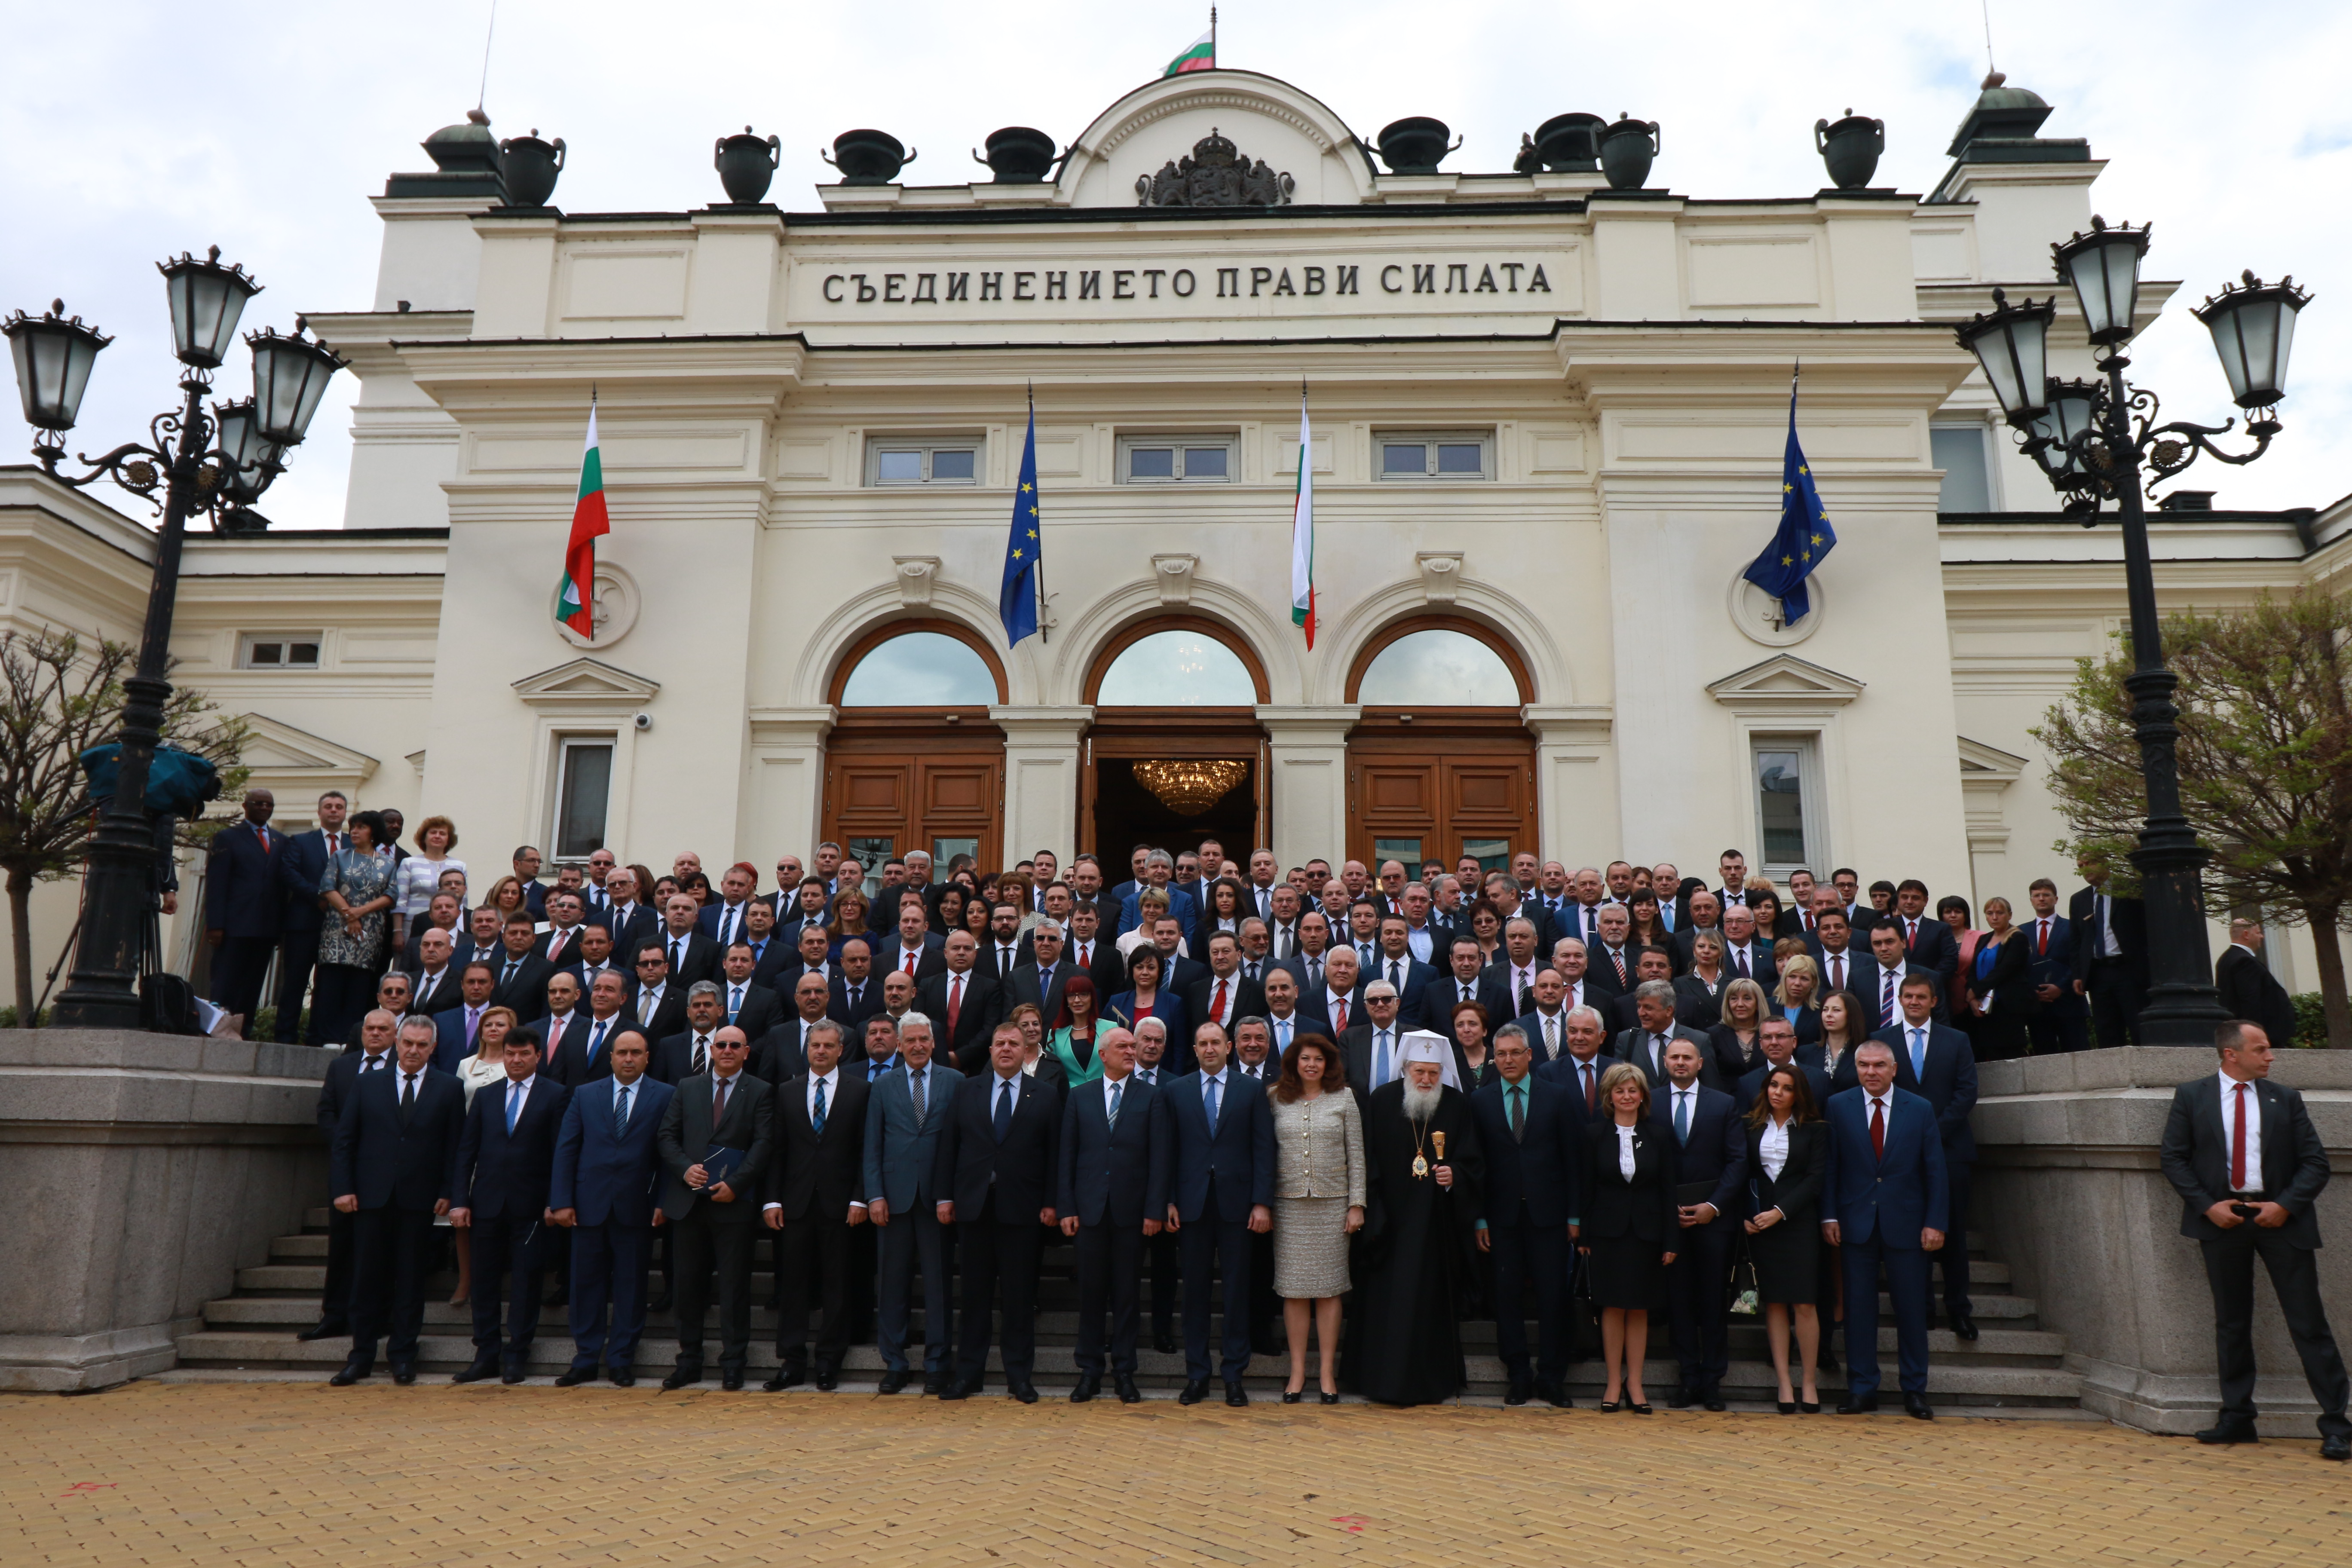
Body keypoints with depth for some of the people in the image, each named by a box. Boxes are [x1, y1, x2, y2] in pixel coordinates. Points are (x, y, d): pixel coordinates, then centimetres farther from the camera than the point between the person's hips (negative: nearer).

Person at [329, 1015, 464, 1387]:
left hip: (419, 1200, -1)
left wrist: (447, 1193, -5)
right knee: (367, 1277, 5)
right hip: (371, 1198, 1)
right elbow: (343, 1140, 8)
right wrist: (343, 1188, -1)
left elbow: (456, 1146, 2)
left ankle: (403, 1356, 14)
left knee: (411, 1279, 5)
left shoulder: (448, 1089, 4)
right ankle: (362, 1356, 16)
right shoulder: (368, 1084, 9)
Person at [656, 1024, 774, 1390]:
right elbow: (668, 1137, 9)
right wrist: (685, 1169, -9)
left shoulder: (761, 1092, 3)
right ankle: (689, 1360, 20)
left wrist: (734, 1184, -15)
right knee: (689, 1282, 9)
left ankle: (733, 1364, 9)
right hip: (689, 1200, 3)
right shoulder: (687, 1088, 13)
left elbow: (764, 1144, -5)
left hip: (734, 1200, -3)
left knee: (735, 1284, 1)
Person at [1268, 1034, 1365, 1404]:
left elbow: (1356, 1154, 5)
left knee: (1329, 1289, 2)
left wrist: (1357, 1204, 0)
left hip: (1332, 1204, 0)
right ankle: (1298, 1371, 11)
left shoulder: (1343, 1099, 4)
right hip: (1289, 1204, 0)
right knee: (1294, 1289, 2)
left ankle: (1327, 1371, 10)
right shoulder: (1276, 1099, 5)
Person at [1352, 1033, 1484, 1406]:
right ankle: (1387, 1381, 8)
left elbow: (1474, 1164, 3)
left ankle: (1431, 1382, 16)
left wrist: (1455, 1175, -18)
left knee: (1433, 1301, 3)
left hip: (1437, 1225, 1)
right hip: (1390, 1221, 0)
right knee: (1387, 1301, 0)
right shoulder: (1381, 1102, 1)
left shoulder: (1457, 1106, 2)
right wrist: (1371, 1213, -3)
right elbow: (1368, 1164, 3)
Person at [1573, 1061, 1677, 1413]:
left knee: (1639, 1308, 6)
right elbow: (1585, 1188, 1)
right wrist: (1582, 1235, -4)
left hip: (1646, 1232, 1)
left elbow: (1668, 1189, 3)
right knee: (1613, 1307, 1)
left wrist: (1671, 1240, -1)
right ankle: (1614, 1383, 11)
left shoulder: (1657, 1135, 3)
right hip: (1607, 1231, -1)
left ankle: (1634, 1383, 14)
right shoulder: (1594, 1133, 1)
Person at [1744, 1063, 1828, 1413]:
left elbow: (1815, 1179, -4)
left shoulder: (1815, 1129, 2)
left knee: (1805, 1304, -5)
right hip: (1758, 1223, 2)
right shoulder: (1749, 1126, 7)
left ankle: (1807, 1382, 6)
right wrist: (1744, 1217, -5)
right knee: (1774, 1304, 3)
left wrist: (1780, 1211, -12)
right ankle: (1784, 1383, 7)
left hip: (1798, 1223, -2)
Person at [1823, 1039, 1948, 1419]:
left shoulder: (1920, 1110, 3)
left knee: (1911, 1308, 6)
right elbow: (1829, 1166, 3)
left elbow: (1935, 1171, 3)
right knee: (1859, 1308, 3)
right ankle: (1862, 1390, 12)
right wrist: (1829, 1216, -4)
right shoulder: (1838, 1107, 3)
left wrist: (1935, 1223, -4)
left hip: (1905, 1225, 0)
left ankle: (1915, 1391, 18)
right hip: (1856, 1225, 0)